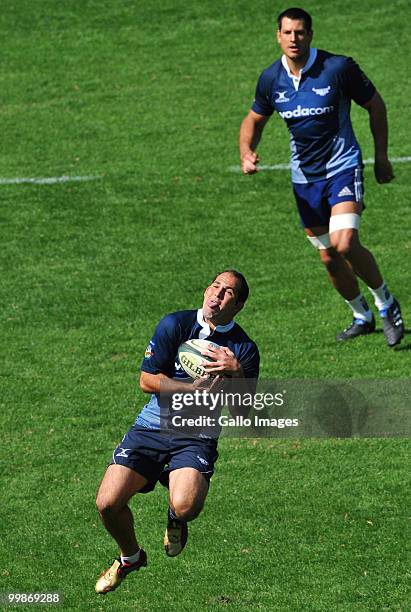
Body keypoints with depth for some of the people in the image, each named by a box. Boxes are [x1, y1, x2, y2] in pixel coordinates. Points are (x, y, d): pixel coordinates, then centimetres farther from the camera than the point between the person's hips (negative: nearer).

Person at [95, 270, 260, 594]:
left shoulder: (244, 349, 0)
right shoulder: (176, 324, -1)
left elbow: (242, 414, -4)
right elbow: (147, 379, -5)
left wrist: (236, 373, -20)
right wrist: (193, 388, -17)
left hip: (197, 437, -1)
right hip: (152, 425, 1)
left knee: (185, 507, -30)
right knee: (108, 503, -14)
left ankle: (176, 519, 13)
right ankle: (130, 557, 20)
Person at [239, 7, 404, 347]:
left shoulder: (339, 68, -14)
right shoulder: (271, 79, -2)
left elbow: (375, 104, 0)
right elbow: (254, 120, 14)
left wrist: (381, 157, 2)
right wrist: (247, 152, -7)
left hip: (343, 168, -5)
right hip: (304, 176, 5)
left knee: (345, 244, -23)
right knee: (329, 258, 10)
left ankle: (386, 303, 1)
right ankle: (362, 316, 33)